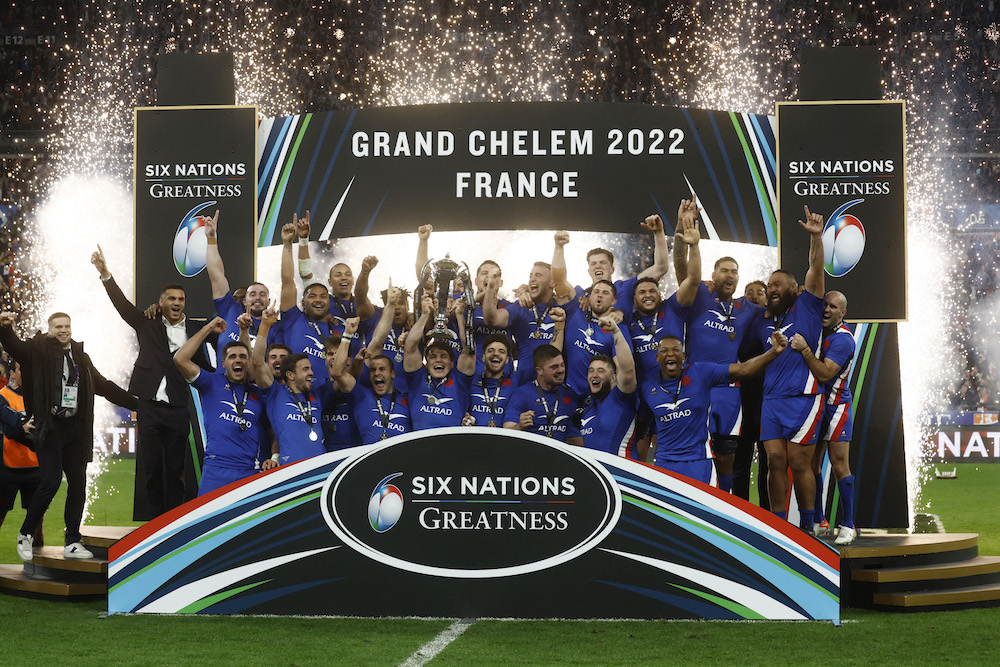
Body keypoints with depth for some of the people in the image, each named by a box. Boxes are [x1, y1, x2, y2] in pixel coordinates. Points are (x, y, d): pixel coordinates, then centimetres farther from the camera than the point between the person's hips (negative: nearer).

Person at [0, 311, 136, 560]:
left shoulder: (80, 356, 17)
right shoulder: (39, 350, 2)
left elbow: (103, 386, 25)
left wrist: (135, 403, 24)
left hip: (75, 428, 5)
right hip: (50, 426, -5)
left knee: (78, 483, 3)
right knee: (51, 481, -14)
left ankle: (72, 542, 12)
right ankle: (26, 534, 6)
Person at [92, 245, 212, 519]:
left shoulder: (194, 330, 7)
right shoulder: (148, 325, 8)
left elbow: (204, 366, 9)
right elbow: (123, 305, -2)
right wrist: (105, 275, -15)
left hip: (178, 409, 0)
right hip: (149, 406, 0)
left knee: (175, 470, 4)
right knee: (151, 468, 5)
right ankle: (155, 521, 13)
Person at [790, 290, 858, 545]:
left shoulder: (843, 339, -16)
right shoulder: (817, 329, 8)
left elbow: (823, 374, -25)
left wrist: (805, 349, -32)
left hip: (836, 406, -7)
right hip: (814, 403, 7)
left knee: (839, 465, -8)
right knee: (811, 464, 7)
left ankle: (848, 525, -3)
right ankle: (818, 522, 16)